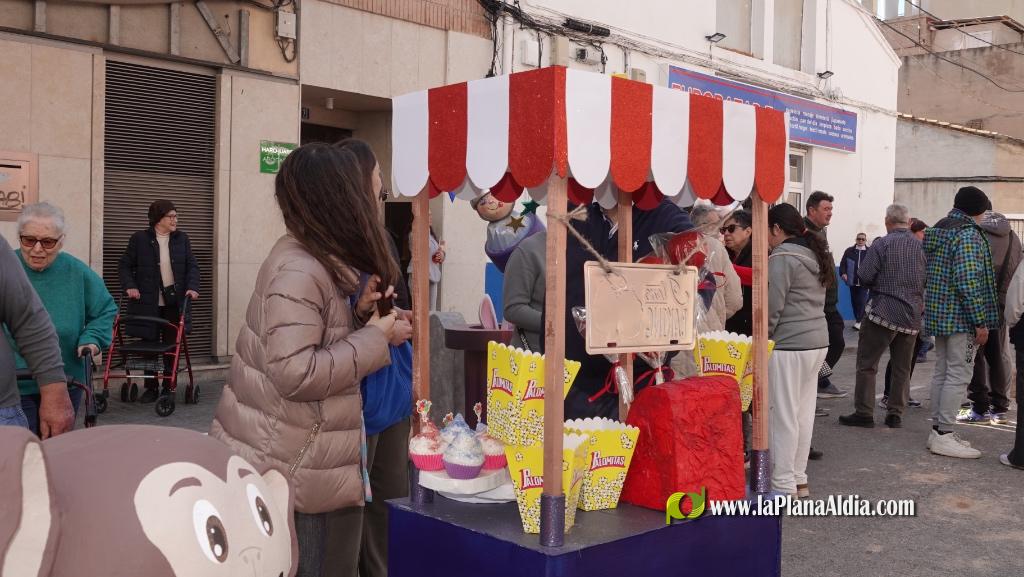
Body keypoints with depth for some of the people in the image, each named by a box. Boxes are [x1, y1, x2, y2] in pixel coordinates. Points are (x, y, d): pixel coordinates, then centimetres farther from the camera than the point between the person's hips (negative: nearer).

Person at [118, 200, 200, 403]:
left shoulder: (182, 238, 7)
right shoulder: (139, 239, 0)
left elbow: (192, 265, 6)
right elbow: (125, 266, 4)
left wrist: (192, 287, -9)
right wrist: (129, 286, -11)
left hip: (174, 302, 1)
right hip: (148, 303, -1)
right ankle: (151, 388, 15)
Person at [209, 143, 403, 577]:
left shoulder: (317, 262, 9)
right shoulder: (298, 272, -22)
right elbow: (295, 373, -29)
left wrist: (359, 312, 0)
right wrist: (373, 338, -20)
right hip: (283, 466, -10)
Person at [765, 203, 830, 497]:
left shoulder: (782, 257, -13)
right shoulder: (815, 254, 15)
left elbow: (772, 307, -14)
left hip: (789, 345, -9)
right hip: (817, 341, 9)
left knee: (783, 415, -2)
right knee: (803, 413, 13)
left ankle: (784, 486, 2)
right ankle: (799, 479, 20)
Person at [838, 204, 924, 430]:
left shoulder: (882, 244, -9)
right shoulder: (921, 246, 5)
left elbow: (865, 276, -12)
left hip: (884, 310, -5)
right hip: (912, 314, 5)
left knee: (867, 363, 2)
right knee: (903, 367, 12)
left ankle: (864, 413, 1)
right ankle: (895, 414, 13)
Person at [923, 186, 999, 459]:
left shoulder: (936, 231, 13)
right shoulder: (969, 234, -14)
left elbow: (928, 274, 17)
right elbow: (969, 280, -22)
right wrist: (981, 322, -19)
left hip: (937, 313, 9)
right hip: (961, 317, -9)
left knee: (942, 373, 13)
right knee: (959, 375, -4)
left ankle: (938, 430, 18)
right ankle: (944, 435, -3)